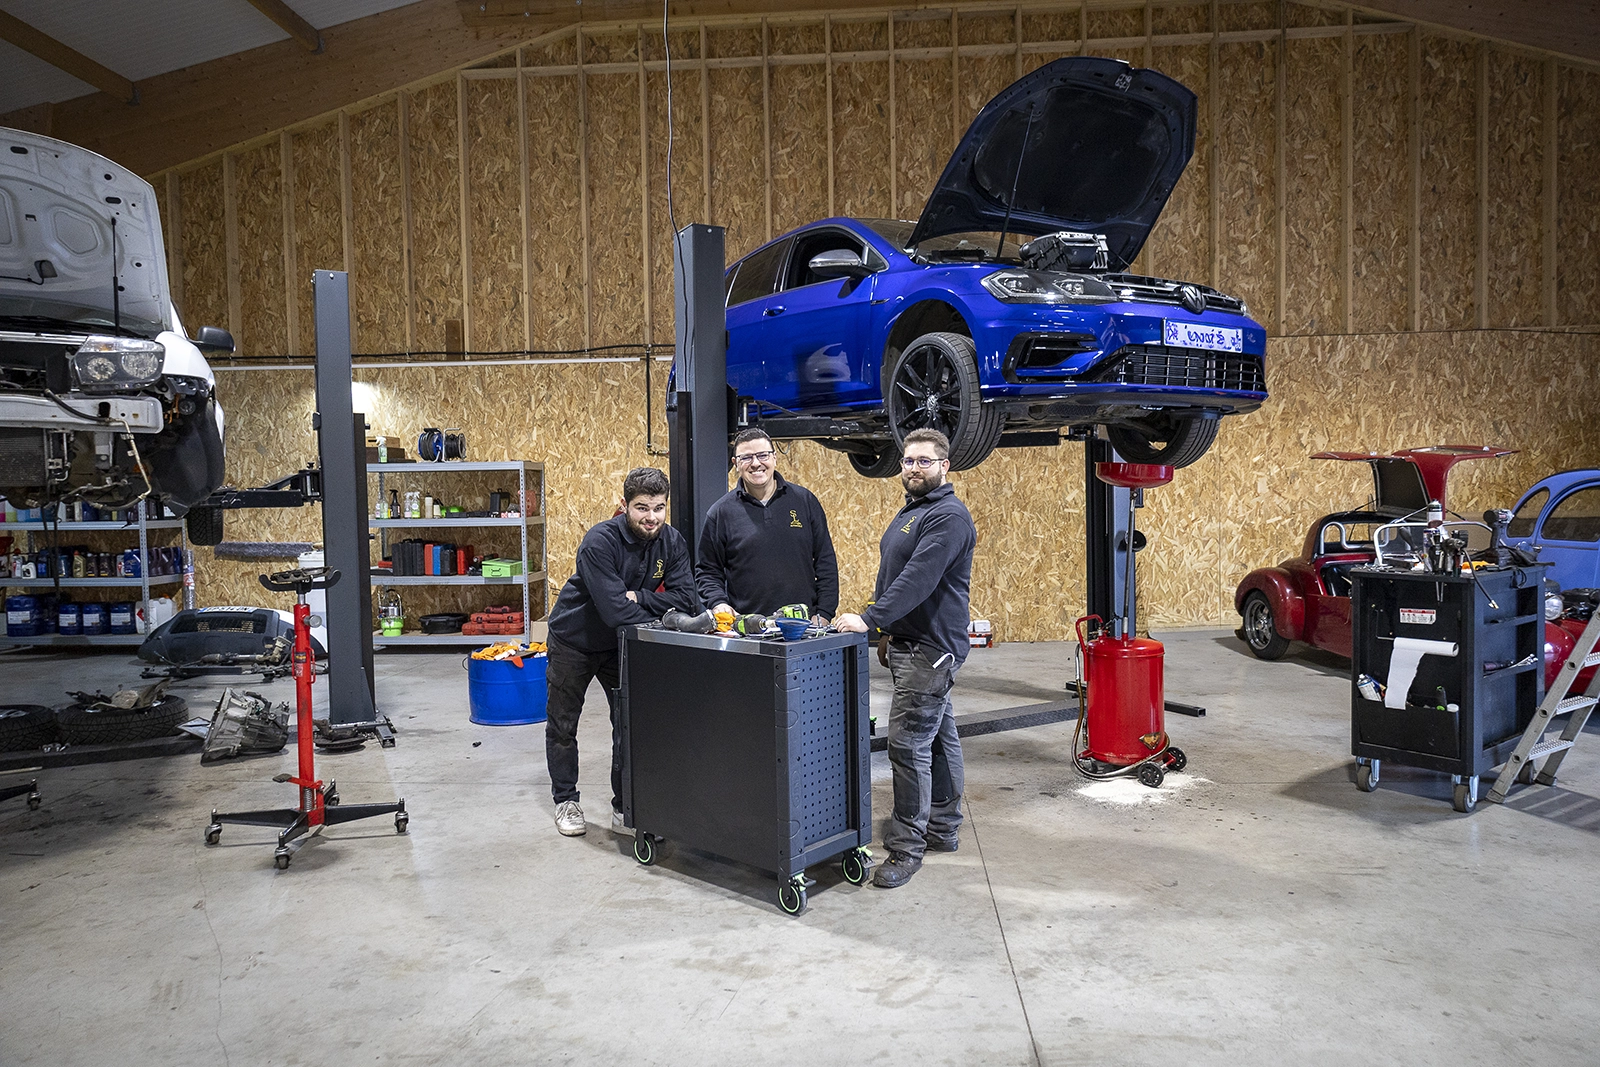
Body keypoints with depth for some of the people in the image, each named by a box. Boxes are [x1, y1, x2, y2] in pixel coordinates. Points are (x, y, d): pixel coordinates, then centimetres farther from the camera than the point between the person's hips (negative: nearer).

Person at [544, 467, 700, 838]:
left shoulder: (671, 542, -15)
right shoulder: (600, 542, -31)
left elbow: (687, 599, -22)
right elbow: (616, 610, -37)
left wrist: (637, 597, -31)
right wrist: (663, 612, -29)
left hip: (621, 644, 4)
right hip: (574, 640, -4)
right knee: (562, 725, 9)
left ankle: (625, 809, 18)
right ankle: (565, 801, 28)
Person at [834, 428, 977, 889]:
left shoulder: (949, 516, -15)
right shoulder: (911, 512, 17)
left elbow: (917, 579, -26)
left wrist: (870, 619, -29)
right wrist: (889, 631, 23)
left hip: (931, 648, -10)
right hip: (911, 643, 10)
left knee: (908, 742, -11)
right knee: (938, 737, 17)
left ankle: (906, 847, -4)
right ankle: (943, 829, 27)